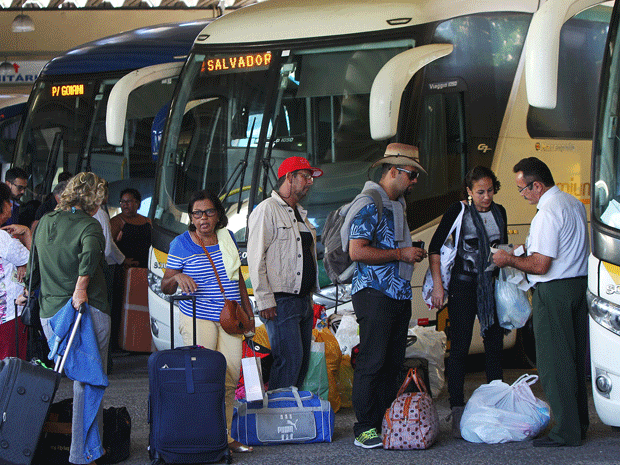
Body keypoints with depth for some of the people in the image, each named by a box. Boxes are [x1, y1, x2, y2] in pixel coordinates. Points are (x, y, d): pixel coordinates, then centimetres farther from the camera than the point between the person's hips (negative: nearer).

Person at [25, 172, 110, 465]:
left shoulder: (44, 223, 10)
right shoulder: (88, 225, -11)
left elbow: (34, 263, 22)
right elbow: (90, 253, -33)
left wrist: (30, 290, 36)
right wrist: (81, 287, -25)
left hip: (49, 312, 6)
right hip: (87, 310, -6)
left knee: (62, 378, 17)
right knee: (88, 382, 1)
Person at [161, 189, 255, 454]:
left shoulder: (228, 239, 11)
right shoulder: (181, 244, -2)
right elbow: (165, 287, 0)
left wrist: (248, 311, 18)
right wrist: (177, 278, -22)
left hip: (229, 319, 4)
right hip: (198, 319, -4)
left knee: (230, 378, -1)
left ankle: (225, 437, 8)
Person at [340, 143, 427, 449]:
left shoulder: (398, 205, 20)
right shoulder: (369, 205, -10)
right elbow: (357, 251, -19)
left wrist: (412, 254, 15)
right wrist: (401, 254, -14)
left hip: (400, 295, 9)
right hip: (375, 294, -9)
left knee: (393, 363, 8)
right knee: (372, 361, -9)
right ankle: (365, 429, -6)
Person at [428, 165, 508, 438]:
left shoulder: (499, 212, 10)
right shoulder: (458, 212, -6)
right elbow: (435, 248, -6)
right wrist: (437, 284, -11)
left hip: (493, 287, 5)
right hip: (464, 285, -5)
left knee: (495, 346, 6)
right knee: (460, 348, -6)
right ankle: (457, 411, -4)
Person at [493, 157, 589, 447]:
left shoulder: (547, 213, -18)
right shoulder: (574, 204, 13)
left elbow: (540, 265, -22)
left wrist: (510, 260, -6)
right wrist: (528, 249, 20)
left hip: (553, 293, -10)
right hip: (580, 284, 10)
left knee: (553, 363, -4)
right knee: (575, 359, 15)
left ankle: (566, 432, -2)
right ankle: (579, 423, 23)